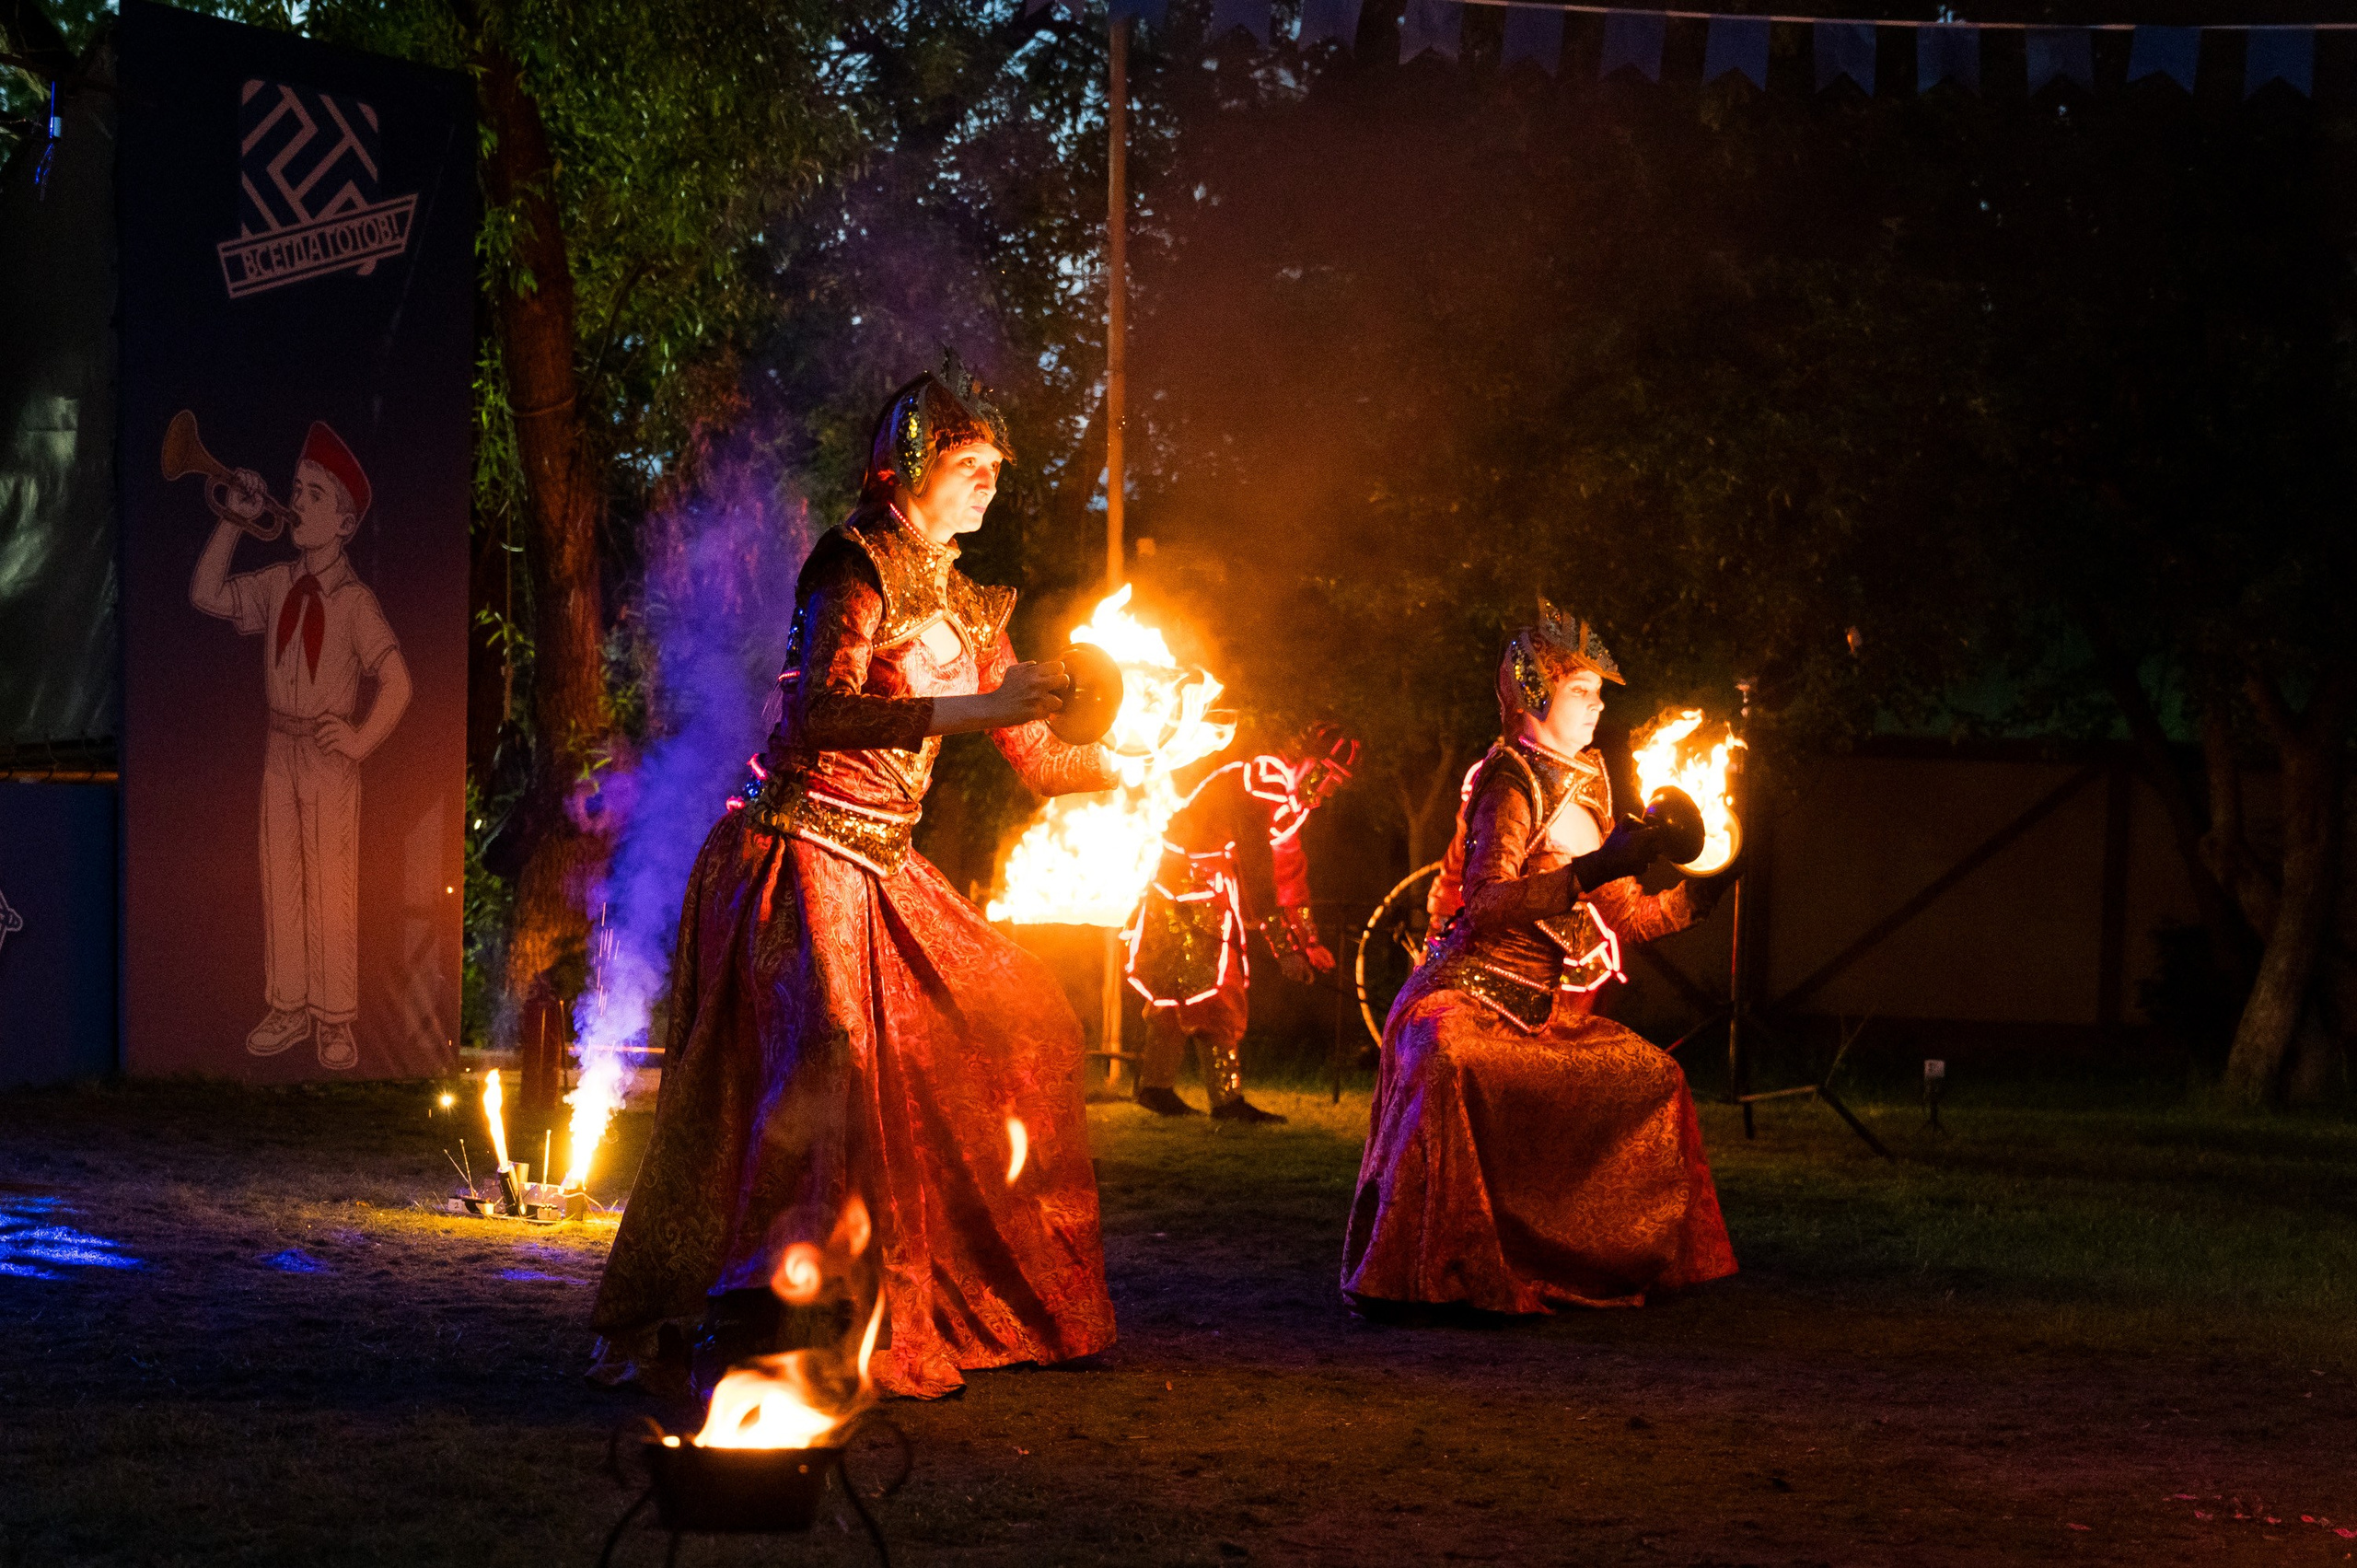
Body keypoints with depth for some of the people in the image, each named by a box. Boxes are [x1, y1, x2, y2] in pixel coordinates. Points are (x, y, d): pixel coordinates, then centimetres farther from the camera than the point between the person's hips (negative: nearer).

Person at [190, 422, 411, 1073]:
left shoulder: (354, 601, -15)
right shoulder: (277, 585, 1)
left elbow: (397, 682, -20)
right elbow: (207, 594, 2)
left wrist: (361, 740, -17)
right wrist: (233, 522, -5)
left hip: (330, 758, -5)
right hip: (280, 751, 5)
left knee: (332, 888, 3)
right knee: (279, 883, 11)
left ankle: (335, 1021, 12)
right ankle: (288, 1009, 23)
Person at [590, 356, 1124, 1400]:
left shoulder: (963, 607, 16)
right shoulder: (857, 568, -9)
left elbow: (1039, 761, 19)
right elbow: (817, 717, -25)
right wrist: (971, 708, -28)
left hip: (883, 873, 9)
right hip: (802, 855, -9)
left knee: (1011, 1026, 7)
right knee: (823, 1064, -22)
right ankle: (744, 1334, -22)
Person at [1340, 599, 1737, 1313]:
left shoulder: (1585, 791, 16)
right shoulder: (1511, 784, -10)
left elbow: (1620, 920, 17)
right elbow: (1486, 901, -26)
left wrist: (1701, 892, 4)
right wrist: (1592, 870, -33)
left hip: (1544, 1011, 9)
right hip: (1469, 994, -9)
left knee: (1653, 1078, 6)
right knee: (1448, 1067, -37)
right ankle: (1383, 1274, -31)